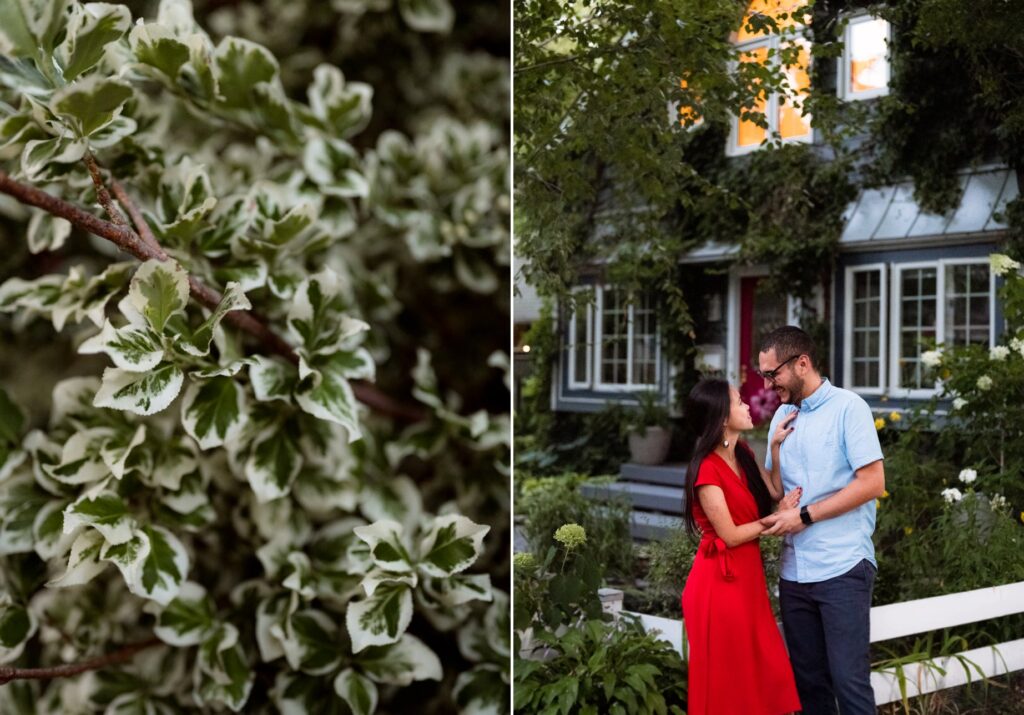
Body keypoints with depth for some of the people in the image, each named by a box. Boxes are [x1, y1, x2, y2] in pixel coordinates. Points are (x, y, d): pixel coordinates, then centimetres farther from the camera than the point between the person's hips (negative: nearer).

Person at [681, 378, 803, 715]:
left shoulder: (743, 454, 8)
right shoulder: (707, 470, -18)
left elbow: (775, 492, 8)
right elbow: (730, 535, -17)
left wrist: (776, 447, 2)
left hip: (748, 575, 8)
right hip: (721, 581, -8)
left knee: (761, 672, 12)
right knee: (728, 679, 3)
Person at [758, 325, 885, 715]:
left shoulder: (848, 407, -6)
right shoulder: (782, 415, 13)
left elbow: (872, 482, -12)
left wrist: (805, 515, -13)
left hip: (842, 568, -6)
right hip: (794, 571, 6)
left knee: (849, 681, -4)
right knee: (809, 681, 11)